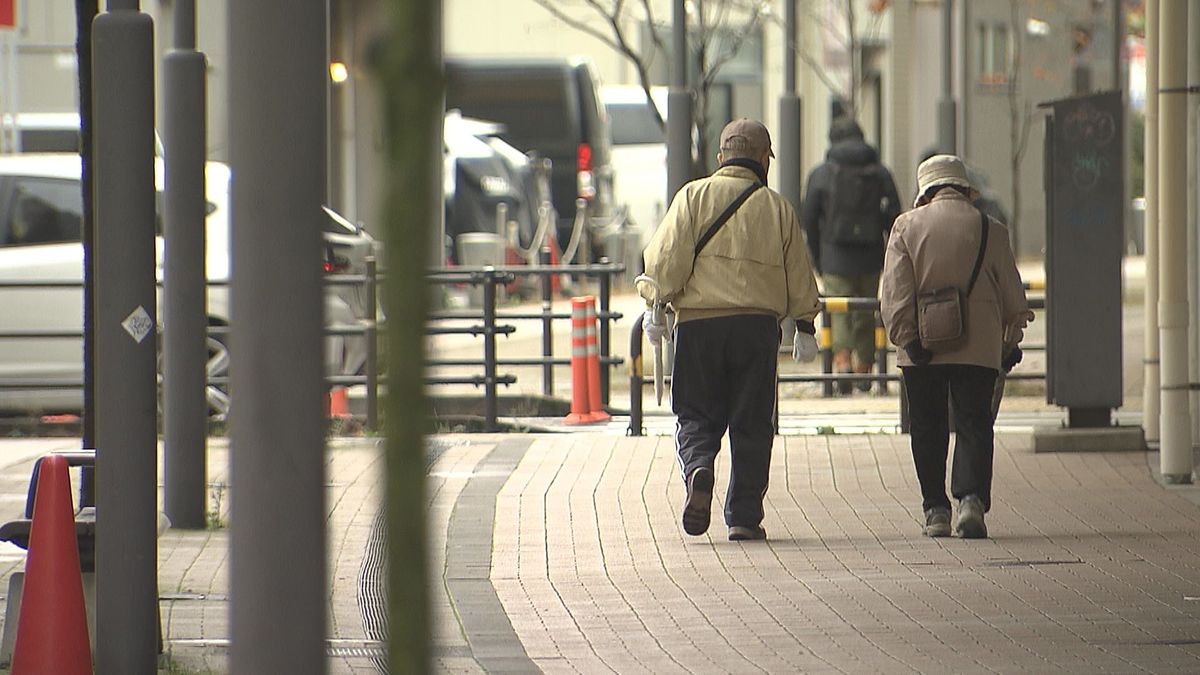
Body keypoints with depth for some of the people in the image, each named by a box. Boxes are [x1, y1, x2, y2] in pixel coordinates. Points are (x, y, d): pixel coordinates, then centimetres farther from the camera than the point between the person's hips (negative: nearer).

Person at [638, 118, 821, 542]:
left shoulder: (694, 196, 2)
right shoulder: (776, 207, 8)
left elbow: (667, 257, -7)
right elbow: (799, 277, 12)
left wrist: (656, 306, 1)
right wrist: (805, 328, 22)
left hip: (698, 322, -1)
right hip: (758, 324, 1)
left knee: (697, 415, 8)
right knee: (751, 424, 8)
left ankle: (697, 467, -23)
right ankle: (744, 517, 5)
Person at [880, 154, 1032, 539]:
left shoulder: (907, 227, 2)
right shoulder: (991, 230, 4)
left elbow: (895, 291, -6)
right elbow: (1012, 294, 8)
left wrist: (907, 337, -7)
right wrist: (1011, 342, 17)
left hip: (923, 349, 0)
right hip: (979, 346, 0)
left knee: (928, 430, 9)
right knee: (974, 425, 0)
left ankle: (936, 511, 10)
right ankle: (971, 499, -19)